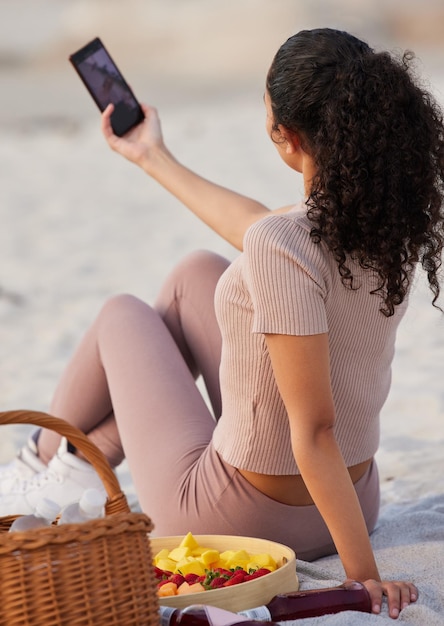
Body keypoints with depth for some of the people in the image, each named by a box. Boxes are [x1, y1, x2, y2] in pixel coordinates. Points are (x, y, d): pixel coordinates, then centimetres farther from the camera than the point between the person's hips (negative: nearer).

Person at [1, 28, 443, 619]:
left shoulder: (282, 245, -32)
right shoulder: (396, 214, -7)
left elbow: (315, 430, -33)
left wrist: (363, 574, -26)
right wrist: (156, 159, 22)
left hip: (243, 519, -6)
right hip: (354, 499, 7)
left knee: (122, 316, 17)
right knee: (198, 272, 17)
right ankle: (91, 458, 32)